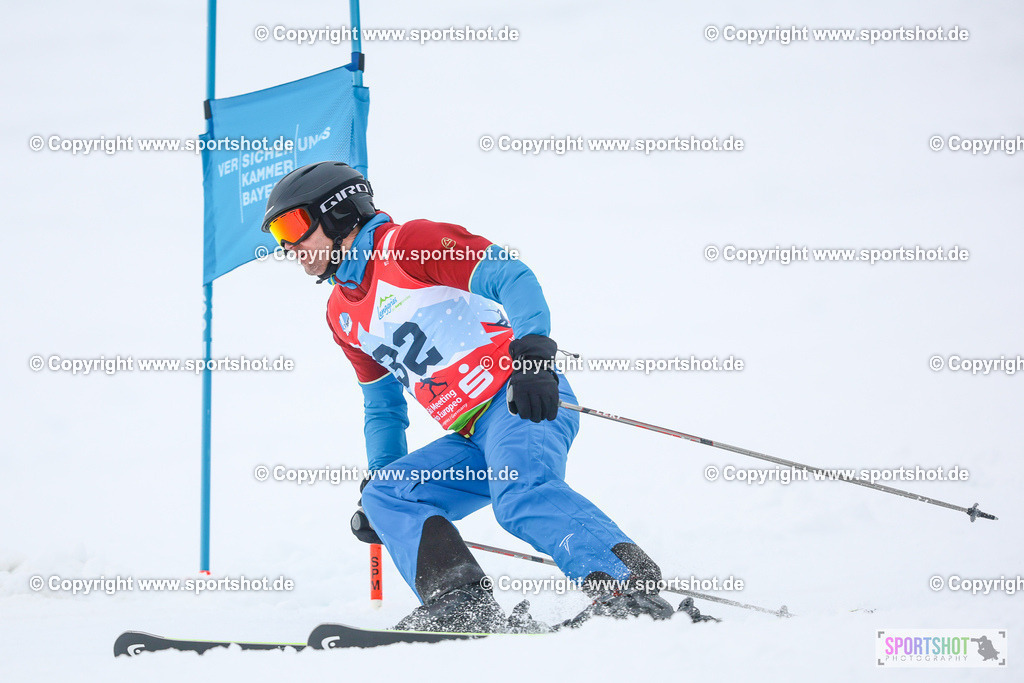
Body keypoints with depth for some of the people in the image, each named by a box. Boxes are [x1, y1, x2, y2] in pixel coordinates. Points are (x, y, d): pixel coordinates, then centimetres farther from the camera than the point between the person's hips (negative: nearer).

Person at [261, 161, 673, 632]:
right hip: (471, 439, 9)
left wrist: (532, 350, -29)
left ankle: (628, 584, -42)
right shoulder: (342, 315, 23)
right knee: (384, 498, -8)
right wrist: (379, 474, 26)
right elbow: (382, 404, 34)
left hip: (523, 400, -9)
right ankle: (462, 607, -24)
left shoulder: (410, 243, -3)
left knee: (522, 497, -33)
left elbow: (511, 279, -14)